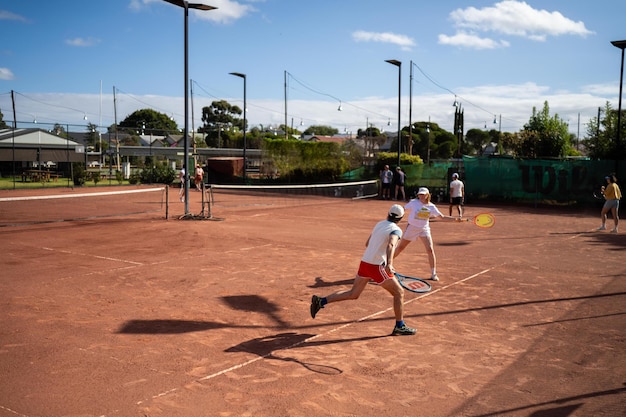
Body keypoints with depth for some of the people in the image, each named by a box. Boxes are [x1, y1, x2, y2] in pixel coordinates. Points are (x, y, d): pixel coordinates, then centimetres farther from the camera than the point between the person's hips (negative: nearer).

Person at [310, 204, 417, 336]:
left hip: (364, 262, 7)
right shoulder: (396, 230, -8)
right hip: (377, 267, -7)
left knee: (353, 294, 14)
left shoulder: (379, 224, 15)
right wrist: (389, 264, -43)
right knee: (399, 293, 7)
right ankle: (400, 327, 11)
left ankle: (320, 301, 7)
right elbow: (391, 245, -29)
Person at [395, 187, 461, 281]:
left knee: (430, 250, -11)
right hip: (412, 228, -1)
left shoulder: (431, 207, -7)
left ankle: (433, 274, -1)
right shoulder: (413, 202, -13)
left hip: (424, 229, 1)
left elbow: (443, 217, -4)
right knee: (400, 248, 10)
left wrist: (455, 219, -14)